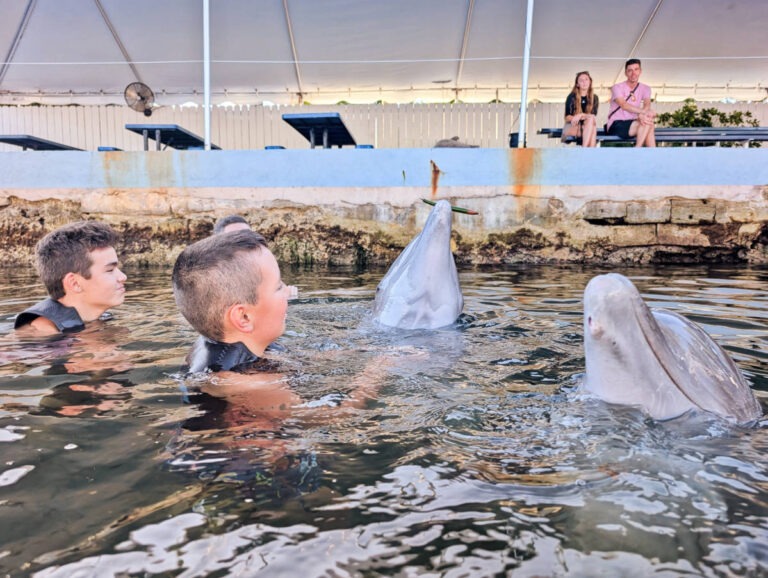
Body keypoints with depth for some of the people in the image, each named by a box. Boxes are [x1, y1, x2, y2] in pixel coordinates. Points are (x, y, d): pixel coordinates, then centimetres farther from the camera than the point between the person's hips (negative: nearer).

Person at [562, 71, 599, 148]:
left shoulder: (594, 98, 10)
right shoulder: (571, 97, 2)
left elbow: (594, 115, -1)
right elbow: (567, 117, -1)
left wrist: (581, 115, -21)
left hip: (587, 127, 3)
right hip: (571, 127, -3)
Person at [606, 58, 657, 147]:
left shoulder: (645, 88, 10)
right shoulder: (617, 87, -4)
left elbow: (647, 104, -10)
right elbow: (624, 105, -22)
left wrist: (641, 115, -34)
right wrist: (645, 111, -35)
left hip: (632, 124, 5)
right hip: (616, 125, -5)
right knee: (647, 122, -26)